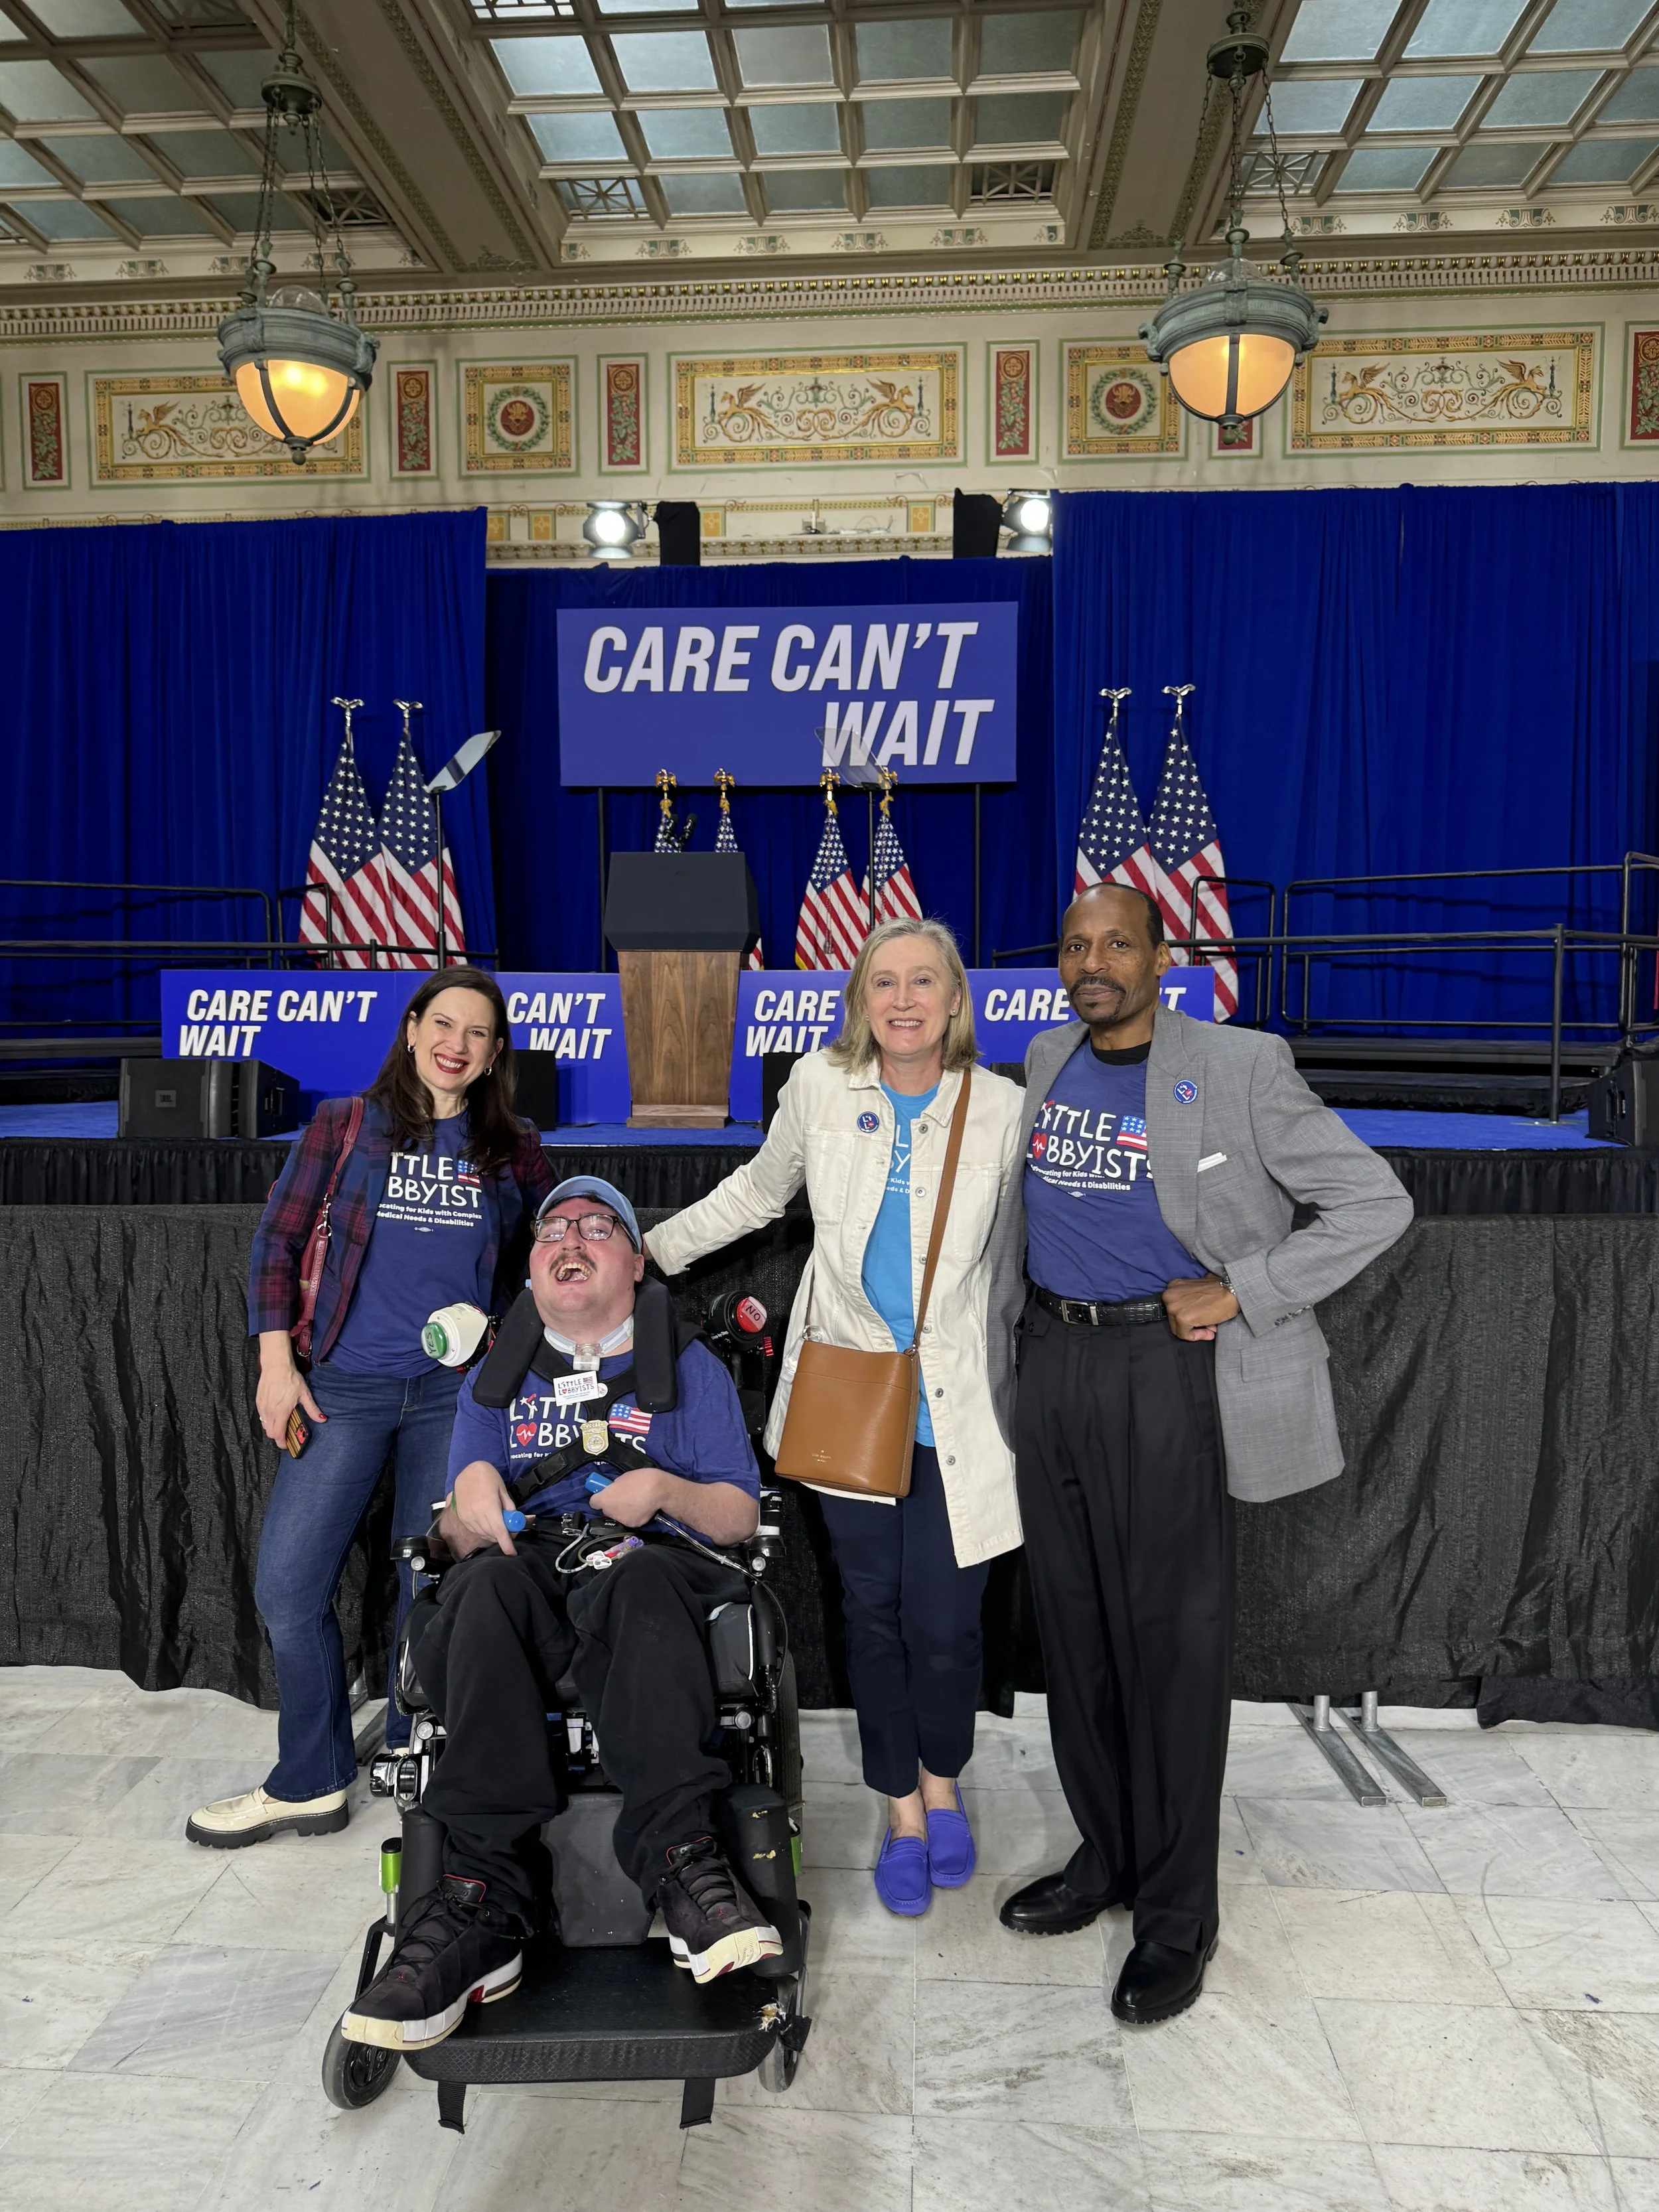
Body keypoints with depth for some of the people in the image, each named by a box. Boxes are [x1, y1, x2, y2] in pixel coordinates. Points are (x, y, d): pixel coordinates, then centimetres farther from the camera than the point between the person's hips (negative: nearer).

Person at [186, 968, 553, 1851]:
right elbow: (277, 1242, 4)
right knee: (287, 1585, -3)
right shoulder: (344, 1125, 4)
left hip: (457, 1389, 0)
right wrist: (276, 1362, -3)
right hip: (346, 1385, 0)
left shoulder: (512, 1149, 7)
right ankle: (311, 1783, 13)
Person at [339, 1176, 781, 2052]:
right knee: (487, 1585, -36)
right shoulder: (495, 1379, 27)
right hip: (524, 1565, 2)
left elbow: (740, 1517, 11)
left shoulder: (689, 1368, 20)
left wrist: (665, 1489, -10)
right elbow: (455, 1534, 18)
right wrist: (468, 1495, -7)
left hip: (650, 1564, -1)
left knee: (640, 1579, -39)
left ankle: (680, 1864, -47)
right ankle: (489, 1899, -41)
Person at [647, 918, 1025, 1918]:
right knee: (873, 1609, 11)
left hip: (958, 1405, -1)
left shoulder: (1002, 1108, -3)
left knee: (944, 1619, -1)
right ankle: (904, 1813, 31)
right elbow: (759, 1190, 17)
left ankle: (942, 1780, 31)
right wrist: (651, 1249, 16)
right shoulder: (821, 1087, 1)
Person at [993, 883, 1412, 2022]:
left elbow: (1376, 1202, -9)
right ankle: (1106, 1854, 33)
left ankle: (1177, 1916, 18)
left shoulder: (1240, 1069, -9)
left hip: (1166, 1370, -6)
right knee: (1074, 1630, 14)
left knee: (1172, 1640, 2)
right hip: (1053, 1364, 6)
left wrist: (1242, 1293, -14)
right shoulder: (1046, 1064, 9)